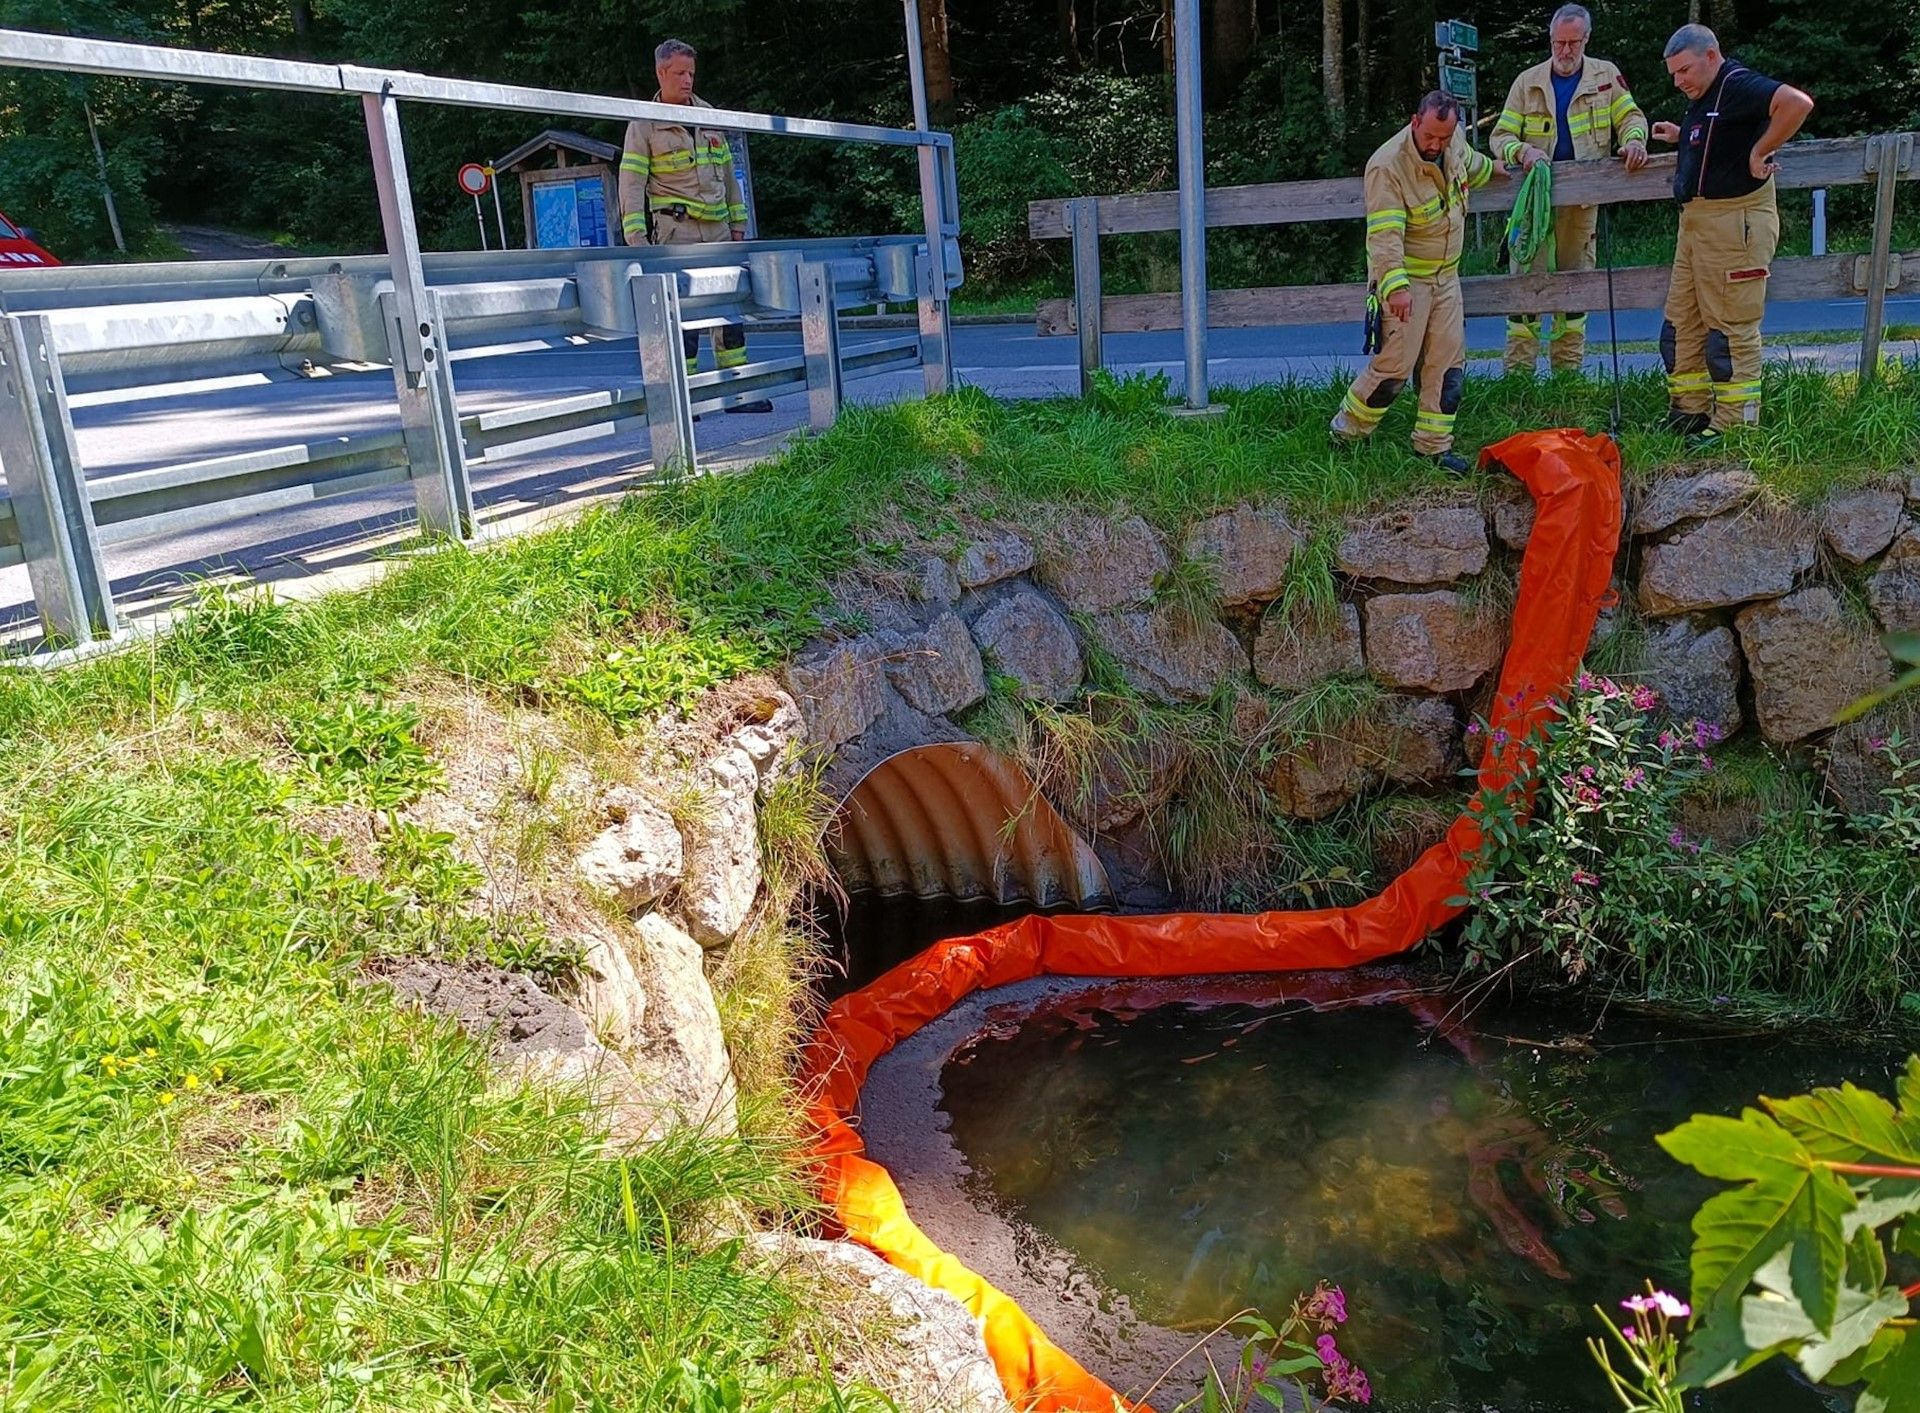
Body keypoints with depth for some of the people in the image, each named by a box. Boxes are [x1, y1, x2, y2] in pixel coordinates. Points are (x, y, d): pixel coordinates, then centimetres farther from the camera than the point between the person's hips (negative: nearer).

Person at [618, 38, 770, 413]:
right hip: (676, 231, -5)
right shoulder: (644, 125, 0)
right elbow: (631, 185, -5)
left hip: (718, 230, 6)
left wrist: (737, 223, 16)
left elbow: (728, 172, 20)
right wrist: (636, 238, -14)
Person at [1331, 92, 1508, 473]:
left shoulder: (1455, 140, -1)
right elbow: (1384, 234, -32)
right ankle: (1346, 432, 9)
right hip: (1405, 278, -7)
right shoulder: (1388, 166, -25)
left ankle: (1434, 445, 15)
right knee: (1396, 364, -9)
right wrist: (1395, 285, -41)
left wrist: (1493, 167, 42)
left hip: (1446, 275, 8)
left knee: (1449, 363, 6)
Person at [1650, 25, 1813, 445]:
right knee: (1681, 324, 13)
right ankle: (1689, 412, 22)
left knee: (1731, 328, -5)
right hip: (1696, 221, 11)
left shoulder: (1738, 85, -16)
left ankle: (1734, 425, 1)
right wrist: (1682, 136, 20)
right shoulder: (1704, 97, 15)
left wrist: (1759, 153, -24)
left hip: (1735, 221, -11)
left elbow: (1798, 103, -30)